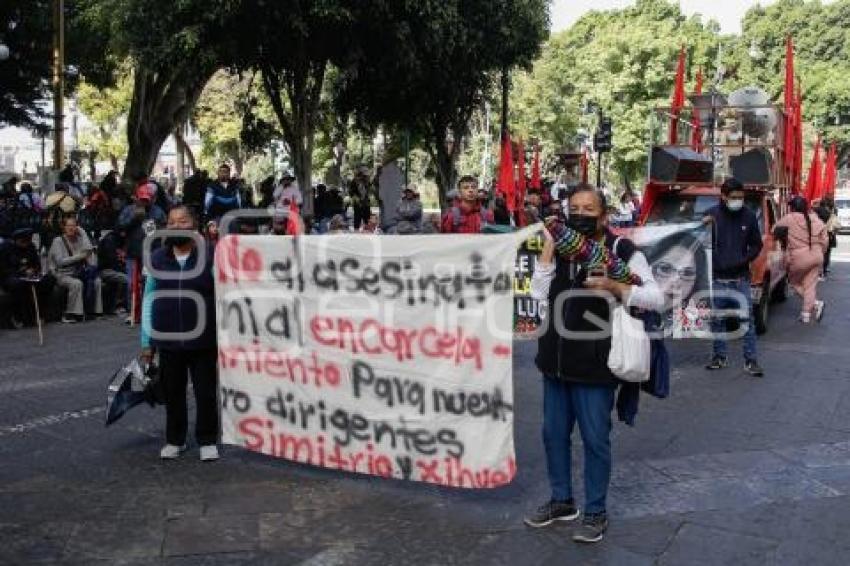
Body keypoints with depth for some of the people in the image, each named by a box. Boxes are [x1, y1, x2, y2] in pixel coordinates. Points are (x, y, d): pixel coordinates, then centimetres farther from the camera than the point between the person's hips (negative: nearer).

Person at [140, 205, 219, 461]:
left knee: (206, 393, 7)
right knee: (173, 393, 15)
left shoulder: (210, 256, -6)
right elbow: (148, 300, 6)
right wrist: (147, 341, 4)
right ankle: (174, 440, 32)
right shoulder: (157, 259, 2)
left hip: (203, 341, -2)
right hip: (168, 341, 3)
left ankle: (208, 441, 24)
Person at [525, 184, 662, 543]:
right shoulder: (561, 248, 9)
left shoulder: (622, 251, -6)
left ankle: (596, 511, 21)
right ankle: (562, 500, 33)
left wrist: (614, 286, -24)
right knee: (553, 434, 15)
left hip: (594, 364, -6)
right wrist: (548, 250, -8)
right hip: (555, 361, 6)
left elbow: (656, 298, -12)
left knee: (595, 440, 5)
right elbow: (538, 294, -2)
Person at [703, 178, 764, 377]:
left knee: (747, 319, -1)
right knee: (717, 319, 8)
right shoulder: (712, 214, -3)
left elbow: (756, 245, 7)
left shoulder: (749, 216, 0)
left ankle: (751, 360, 5)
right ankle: (720, 356, 21)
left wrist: (745, 260, -9)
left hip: (740, 277, 0)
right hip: (717, 278, 0)